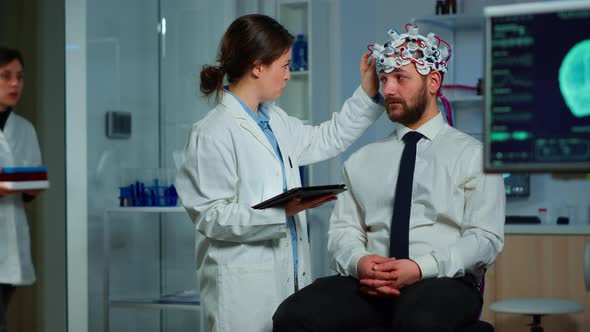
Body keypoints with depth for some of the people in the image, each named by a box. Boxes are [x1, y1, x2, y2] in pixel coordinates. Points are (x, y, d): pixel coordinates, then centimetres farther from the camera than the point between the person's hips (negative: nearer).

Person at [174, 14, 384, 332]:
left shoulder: (275, 120, 11)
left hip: (289, 275, 8)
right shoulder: (213, 133, -14)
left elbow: (325, 140, 26)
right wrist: (281, 211, -25)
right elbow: (211, 216, -17)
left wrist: (367, 95, 20)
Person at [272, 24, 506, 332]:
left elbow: (485, 238, -3)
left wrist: (421, 269, -18)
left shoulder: (473, 155, 6)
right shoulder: (361, 160, 19)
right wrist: (359, 262, -12)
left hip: (445, 282, -3)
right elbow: (343, 230, 12)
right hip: (369, 284, 4)